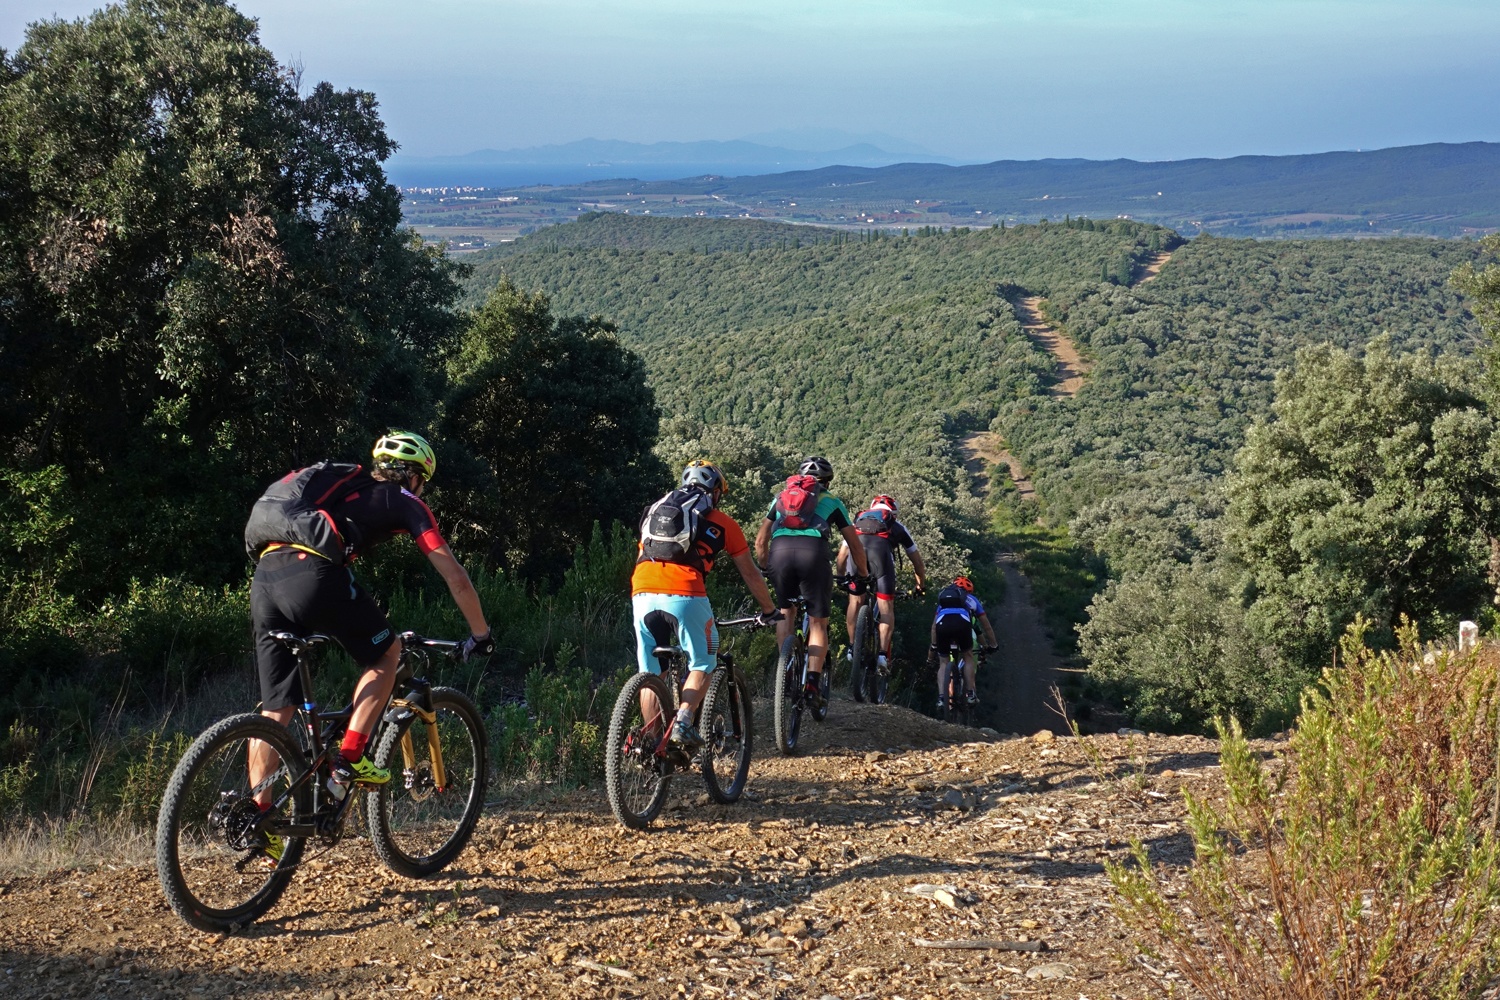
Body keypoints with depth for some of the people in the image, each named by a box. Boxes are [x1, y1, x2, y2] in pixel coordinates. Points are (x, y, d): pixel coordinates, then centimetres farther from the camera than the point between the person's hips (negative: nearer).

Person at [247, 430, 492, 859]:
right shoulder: (404, 502, 18)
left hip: (265, 574, 6)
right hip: (314, 575, -6)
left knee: (275, 710, 11)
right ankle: (350, 757, 7)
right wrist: (480, 634, 28)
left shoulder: (346, 487, 36)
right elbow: (455, 577, 16)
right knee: (386, 653, 17)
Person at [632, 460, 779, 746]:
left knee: (650, 674, 14)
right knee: (702, 664, 13)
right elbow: (750, 574, 25)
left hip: (642, 593, 4)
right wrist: (769, 610, 38)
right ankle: (683, 722, -7)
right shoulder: (722, 523, 19)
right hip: (683, 593, -4)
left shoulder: (657, 510, 29)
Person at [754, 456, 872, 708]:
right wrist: (863, 576, 38)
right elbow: (855, 545, 27)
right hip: (813, 552, -2)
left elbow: (760, 540, 28)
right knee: (818, 623, 9)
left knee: (785, 612, 25)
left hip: (779, 551, 2)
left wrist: (767, 569, 39)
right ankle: (813, 682, -6)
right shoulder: (832, 502, 26)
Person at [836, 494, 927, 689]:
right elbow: (916, 559, 42)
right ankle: (883, 653, -8)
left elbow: (841, 555, 40)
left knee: (855, 600, 18)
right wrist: (922, 584, 55)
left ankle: (852, 647, 14)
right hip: (881, 547, -2)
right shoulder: (897, 526, 36)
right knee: (886, 606, 3)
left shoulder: (858, 520, 40)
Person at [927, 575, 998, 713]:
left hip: (942, 624, 2)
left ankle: (941, 698, 1)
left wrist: (933, 648, 47)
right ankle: (970, 694, 16)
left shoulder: (943, 599, 39)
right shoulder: (971, 599, 35)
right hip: (962, 623, -2)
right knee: (968, 657, 21)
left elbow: (934, 626, 40)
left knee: (943, 663, 16)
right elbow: (986, 625, 40)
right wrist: (993, 645, 51)